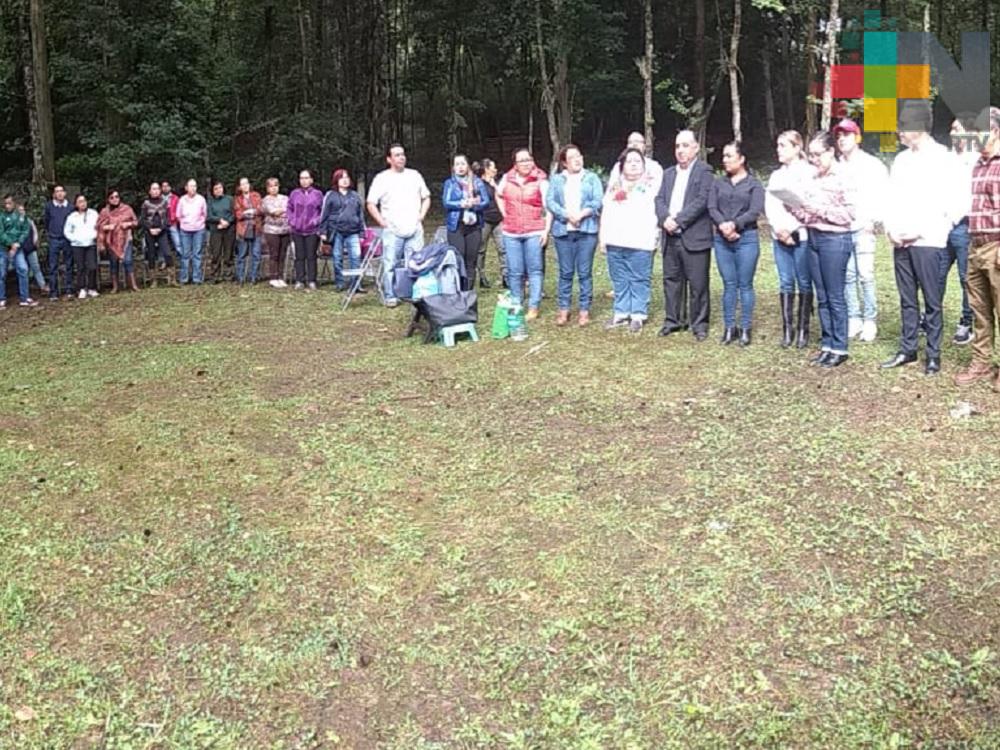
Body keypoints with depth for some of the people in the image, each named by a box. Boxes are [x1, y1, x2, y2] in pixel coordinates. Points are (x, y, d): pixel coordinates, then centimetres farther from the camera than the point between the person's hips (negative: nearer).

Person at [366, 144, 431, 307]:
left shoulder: (415, 175, 11)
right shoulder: (381, 178, 2)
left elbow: (426, 198, 20)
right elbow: (370, 204, 3)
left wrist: (421, 215, 7)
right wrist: (382, 222, -4)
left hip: (415, 230, 3)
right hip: (392, 231, -3)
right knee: (390, 265, -4)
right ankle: (390, 296, 3)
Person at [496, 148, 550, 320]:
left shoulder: (541, 180, -5)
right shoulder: (507, 179, 5)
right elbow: (498, 195, 25)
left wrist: (546, 230, -12)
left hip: (534, 232, -3)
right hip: (511, 233, 3)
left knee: (534, 270, 1)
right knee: (514, 272, 7)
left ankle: (533, 307, 6)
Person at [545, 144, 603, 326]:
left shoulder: (592, 178, 10)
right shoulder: (556, 180, 13)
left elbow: (598, 201, -1)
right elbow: (550, 202, 0)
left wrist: (581, 214, -15)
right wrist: (568, 215, -13)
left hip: (587, 231, -1)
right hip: (563, 231, 1)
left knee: (585, 272, 0)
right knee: (565, 272, 4)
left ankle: (584, 309, 6)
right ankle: (563, 309, 11)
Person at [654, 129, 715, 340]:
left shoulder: (704, 171, -2)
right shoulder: (668, 173, 18)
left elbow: (702, 201, -13)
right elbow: (660, 199, 9)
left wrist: (678, 220, -17)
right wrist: (665, 218, -11)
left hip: (694, 237, -6)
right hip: (670, 238, 6)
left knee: (698, 283, 0)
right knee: (671, 280, 10)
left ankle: (699, 323, 8)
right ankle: (672, 320, 20)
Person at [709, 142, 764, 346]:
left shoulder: (753, 184, 3)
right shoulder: (718, 183, 13)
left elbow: (755, 211, -9)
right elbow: (712, 208, 2)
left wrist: (734, 224, -19)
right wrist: (722, 225, -16)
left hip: (746, 238, -3)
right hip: (722, 239, 3)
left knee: (745, 284, 0)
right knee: (729, 284, 5)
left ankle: (746, 328, 6)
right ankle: (730, 327, 11)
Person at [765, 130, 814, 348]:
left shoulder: (808, 172, -3)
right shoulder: (776, 175, 16)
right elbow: (770, 205, 8)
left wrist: (790, 229, -14)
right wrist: (779, 229, -8)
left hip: (802, 235, -5)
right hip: (780, 237, 5)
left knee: (804, 283, 0)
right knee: (785, 282, 5)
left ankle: (803, 329, 5)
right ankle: (787, 329, 8)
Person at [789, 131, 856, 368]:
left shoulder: (842, 177, -9)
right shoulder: (813, 178, 10)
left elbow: (850, 213, -13)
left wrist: (819, 209, -18)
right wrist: (797, 209, -3)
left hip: (835, 239, -7)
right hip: (813, 238, 7)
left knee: (835, 297, 0)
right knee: (822, 297, 11)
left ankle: (839, 348, 9)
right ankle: (827, 345, 20)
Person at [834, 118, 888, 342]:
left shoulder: (872, 165, 4)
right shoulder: (836, 167, 16)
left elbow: (883, 195, -2)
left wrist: (872, 219, -11)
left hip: (862, 228, -4)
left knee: (865, 275, -8)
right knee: (847, 276, 3)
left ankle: (870, 321, -2)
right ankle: (853, 319, 9)